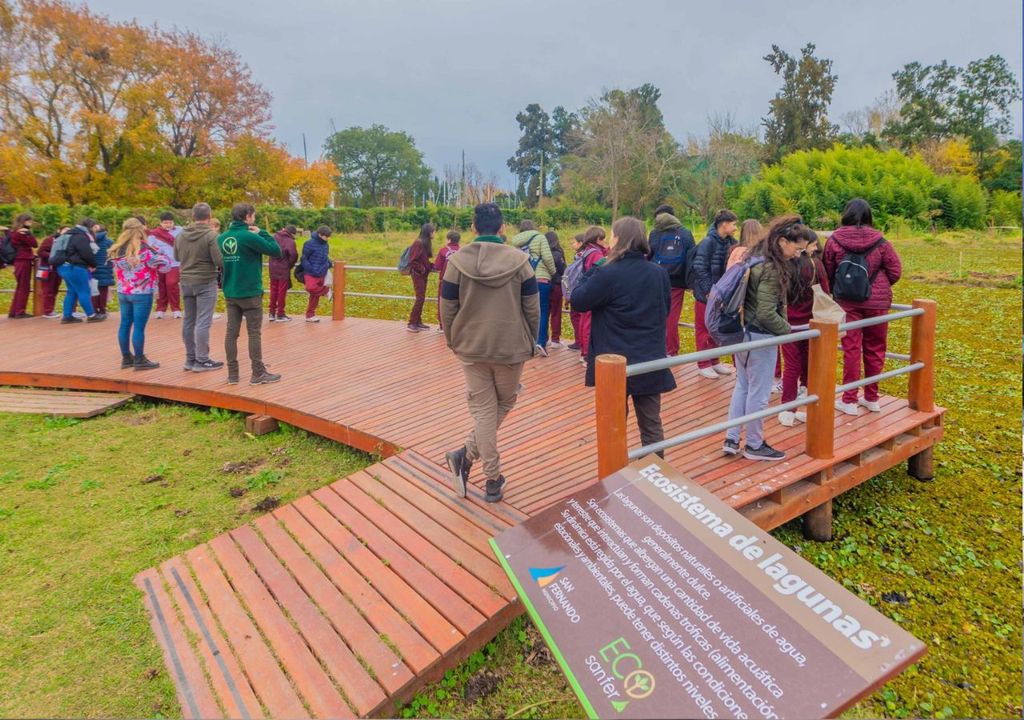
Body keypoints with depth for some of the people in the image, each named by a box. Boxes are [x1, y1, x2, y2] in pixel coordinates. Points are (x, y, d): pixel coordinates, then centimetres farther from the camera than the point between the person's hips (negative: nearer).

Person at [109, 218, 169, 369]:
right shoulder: (142, 249, -15)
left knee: (125, 324, 12)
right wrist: (157, 252, 4)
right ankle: (139, 360, 3)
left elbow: (115, 267, 19)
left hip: (123, 292, 7)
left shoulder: (117, 250, 6)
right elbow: (164, 263, -13)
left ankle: (126, 358, 21)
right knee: (139, 327, -3)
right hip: (142, 293, -7)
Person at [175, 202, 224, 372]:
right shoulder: (211, 235, -13)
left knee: (188, 321, 13)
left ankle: (190, 358, 21)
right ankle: (202, 360, 0)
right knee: (203, 322, -3)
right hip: (206, 283, -6)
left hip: (186, 282, 6)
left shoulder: (181, 235, 6)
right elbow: (219, 261, -18)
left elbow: (177, 257, 18)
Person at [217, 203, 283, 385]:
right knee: (254, 333, 1)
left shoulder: (222, 238, 6)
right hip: (250, 293, -6)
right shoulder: (249, 236, -15)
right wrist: (261, 232, -2)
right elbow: (276, 251, -14)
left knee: (231, 332, 8)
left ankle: (232, 373, 12)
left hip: (230, 294, 6)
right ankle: (258, 373, 7)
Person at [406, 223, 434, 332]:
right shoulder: (418, 243, -18)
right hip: (418, 274, -9)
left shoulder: (425, 243, 10)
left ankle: (418, 322, 19)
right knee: (420, 298, -8)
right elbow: (412, 260, -19)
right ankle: (411, 323, -2)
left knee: (421, 298, 11)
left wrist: (431, 266, 4)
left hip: (423, 274, 9)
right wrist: (422, 269, -14)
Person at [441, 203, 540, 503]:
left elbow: (448, 308, 0)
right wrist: (531, 343, 12)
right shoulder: (519, 260, -5)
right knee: (504, 404, 17)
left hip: (471, 347, 1)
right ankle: (466, 454, 5)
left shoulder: (457, 260, -3)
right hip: (511, 347, -1)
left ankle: (493, 479, 5)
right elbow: (532, 307, -1)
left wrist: (453, 342, 16)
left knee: (483, 410, 8)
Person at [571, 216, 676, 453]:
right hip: (651, 363, 4)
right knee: (651, 424, 15)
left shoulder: (608, 274, -17)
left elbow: (577, 300, -6)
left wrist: (592, 273, 3)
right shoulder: (660, 273, 1)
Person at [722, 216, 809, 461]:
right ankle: (754, 445, 20)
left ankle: (731, 440, 24)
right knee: (759, 393, 5)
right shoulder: (772, 269, -22)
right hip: (760, 338, -9)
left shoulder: (756, 258, 7)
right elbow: (767, 314, -24)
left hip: (742, 332, 9)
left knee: (742, 386, 17)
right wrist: (791, 332, -12)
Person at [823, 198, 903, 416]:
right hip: (877, 302, 1)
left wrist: (836, 291, 18)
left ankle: (849, 400, 7)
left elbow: (827, 273, 0)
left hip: (847, 302, -1)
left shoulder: (834, 240, -7)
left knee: (851, 349, 5)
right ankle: (872, 398, 23)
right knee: (874, 349, 13)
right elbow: (896, 271, -1)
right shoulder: (880, 242, -6)